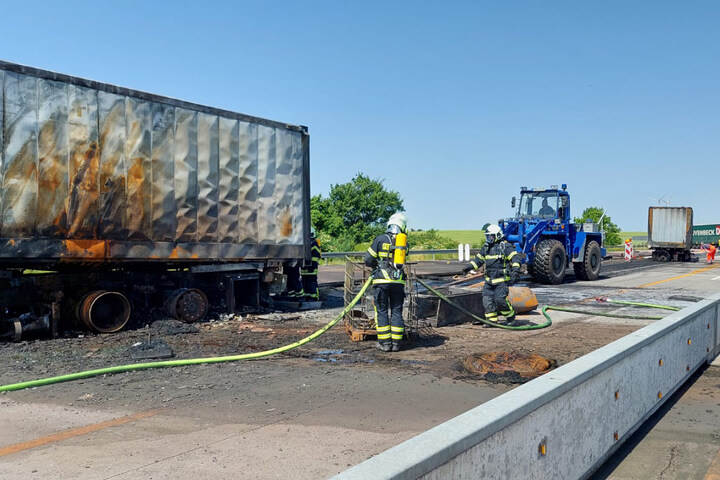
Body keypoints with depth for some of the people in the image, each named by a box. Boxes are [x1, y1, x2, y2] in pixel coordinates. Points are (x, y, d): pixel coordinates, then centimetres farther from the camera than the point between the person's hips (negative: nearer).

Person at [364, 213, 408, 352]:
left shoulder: (380, 239, -2)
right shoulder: (403, 242, 7)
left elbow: (368, 260, 0)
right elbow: (400, 260, 14)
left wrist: (375, 265, 20)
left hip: (382, 280, -2)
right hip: (398, 281, 3)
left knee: (382, 311, 6)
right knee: (396, 311, 9)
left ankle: (385, 343, 7)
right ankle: (396, 343, 11)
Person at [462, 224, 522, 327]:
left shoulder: (506, 246, -6)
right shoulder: (486, 247, 15)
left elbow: (514, 259, -12)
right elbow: (478, 259, 22)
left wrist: (516, 271, -25)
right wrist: (469, 267, 13)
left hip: (502, 280, -7)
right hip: (489, 280, 7)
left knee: (499, 299, -15)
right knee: (487, 299, 0)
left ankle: (511, 316, 7)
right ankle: (492, 320, 10)